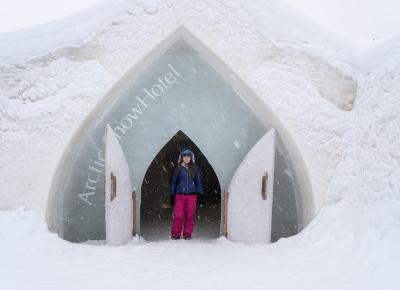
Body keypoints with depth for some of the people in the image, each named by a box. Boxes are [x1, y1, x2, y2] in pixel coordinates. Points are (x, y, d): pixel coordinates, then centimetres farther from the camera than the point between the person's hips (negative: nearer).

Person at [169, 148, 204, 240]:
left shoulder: (195, 168, 6)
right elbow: (173, 182, 10)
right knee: (178, 216, -5)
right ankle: (175, 235, 6)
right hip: (180, 195, 0)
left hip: (192, 195, 1)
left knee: (190, 216, 2)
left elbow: (198, 182, 11)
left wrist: (201, 194, 6)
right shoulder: (177, 168, 5)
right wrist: (172, 195, 6)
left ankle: (187, 235, 13)